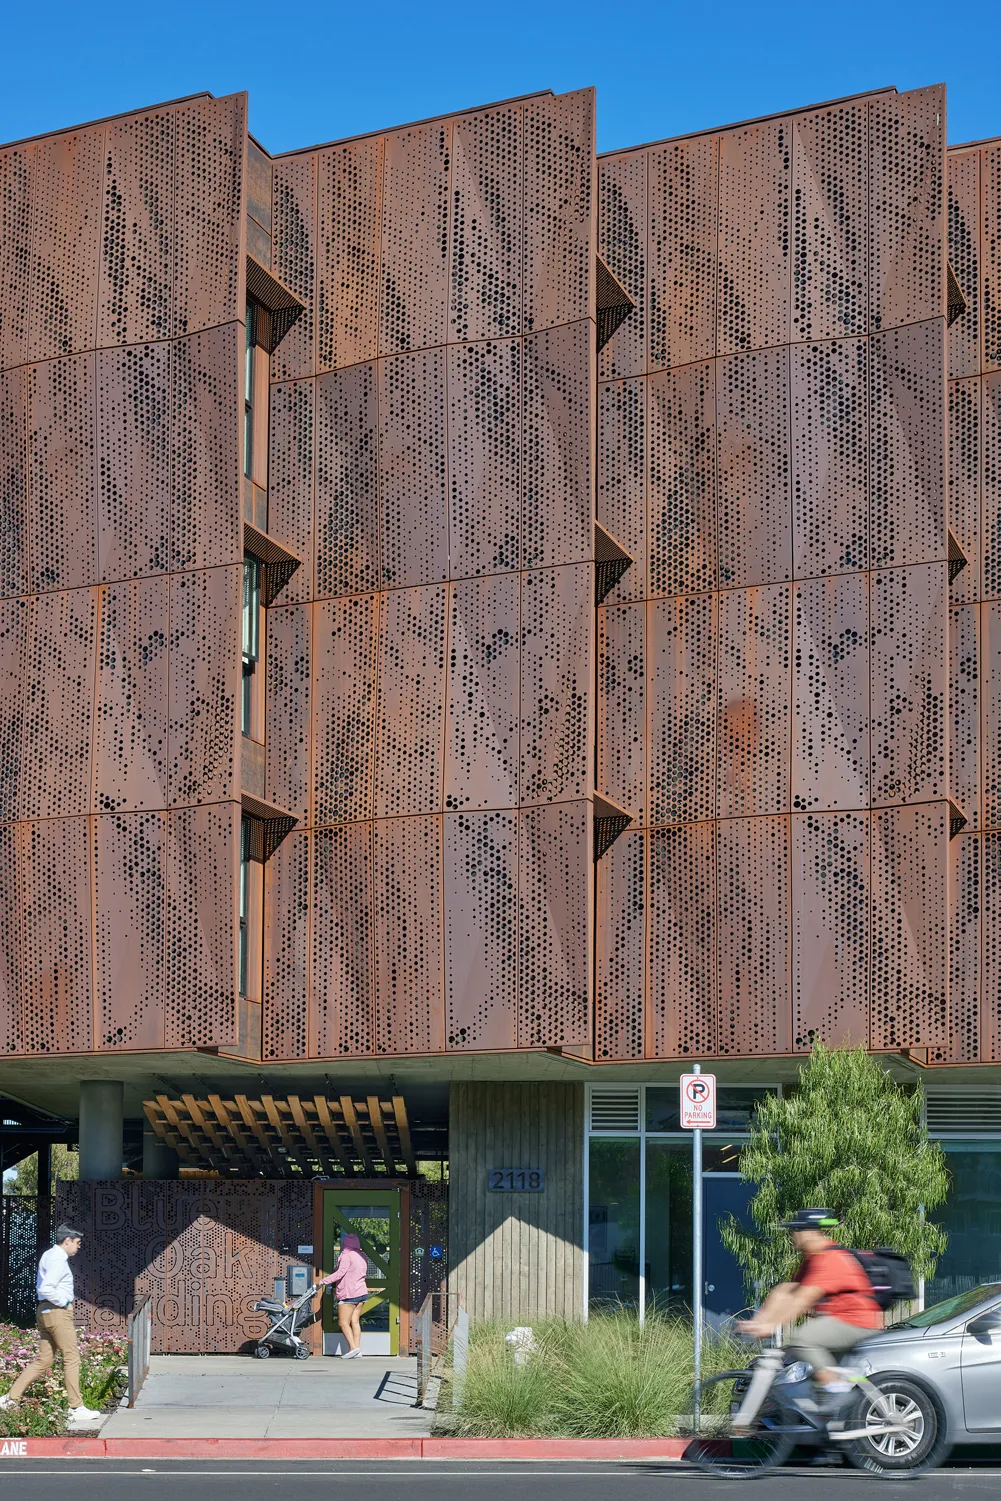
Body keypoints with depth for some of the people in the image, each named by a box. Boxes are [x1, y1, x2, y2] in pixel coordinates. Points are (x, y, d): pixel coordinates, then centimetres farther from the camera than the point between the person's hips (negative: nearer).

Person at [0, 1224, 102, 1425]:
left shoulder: (49, 1256, 17)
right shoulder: (58, 1259, -15)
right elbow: (45, 1289, -26)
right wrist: (63, 1301, -13)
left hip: (45, 1311, 10)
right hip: (58, 1312, -10)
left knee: (43, 1360, 11)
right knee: (71, 1358, -6)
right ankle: (76, 1409, -5)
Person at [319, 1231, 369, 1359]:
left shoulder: (346, 1256, -11)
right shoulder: (361, 1257, 15)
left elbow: (340, 1272, -18)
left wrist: (325, 1280, -11)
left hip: (348, 1294, -8)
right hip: (362, 1292, 8)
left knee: (343, 1323, -5)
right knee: (355, 1321, 7)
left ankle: (353, 1348, -17)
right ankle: (357, 1347, 1)